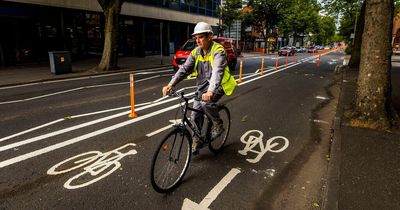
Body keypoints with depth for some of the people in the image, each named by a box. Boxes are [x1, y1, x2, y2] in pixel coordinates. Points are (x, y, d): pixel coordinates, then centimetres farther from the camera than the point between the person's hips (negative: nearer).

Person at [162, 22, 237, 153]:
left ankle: (218, 125, -3)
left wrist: (211, 91, -50)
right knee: (195, 115, 2)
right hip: (203, 85, 6)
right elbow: (184, 69, -6)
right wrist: (171, 84, -20)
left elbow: (217, 71, -34)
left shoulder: (218, 51, -18)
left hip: (218, 85, -6)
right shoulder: (196, 52, 1)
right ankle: (197, 140, 23)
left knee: (206, 103, -32)